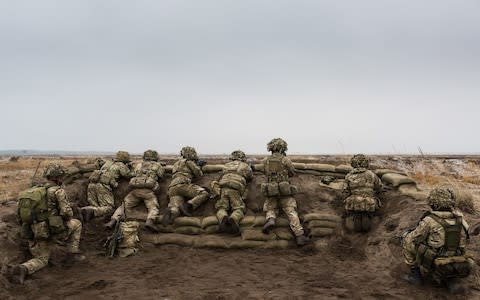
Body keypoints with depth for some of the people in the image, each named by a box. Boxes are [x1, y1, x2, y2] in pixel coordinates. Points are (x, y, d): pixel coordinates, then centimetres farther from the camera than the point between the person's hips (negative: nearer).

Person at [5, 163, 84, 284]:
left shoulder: (34, 190, 14)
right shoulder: (58, 191, -8)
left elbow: (23, 214, 19)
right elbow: (67, 213, -14)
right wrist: (68, 218, 11)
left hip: (34, 234, 6)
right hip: (52, 232, -6)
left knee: (41, 259, 22)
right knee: (76, 223, 18)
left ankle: (21, 269, -7)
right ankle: (73, 252, 17)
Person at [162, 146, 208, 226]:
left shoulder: (177, 163, 38)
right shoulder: (189, 162, 13)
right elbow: (199, 174, 14)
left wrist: (197, 164, 51)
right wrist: (198, 166, 35)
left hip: (172, 188, 7)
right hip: (182, 185, -7)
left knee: (176, 209, -17)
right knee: (204, 194, -10)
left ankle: (170, 211, -51)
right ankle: (188, 205, -28)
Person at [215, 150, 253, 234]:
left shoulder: (227, 165, 28)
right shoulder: (245, 166, 23)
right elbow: (250, 177, 39)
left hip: (223, 187, 2)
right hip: (235, 189, -2)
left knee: (221, 207, 3)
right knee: (239, 209, -1)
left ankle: (223, 218, -31)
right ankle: (234, 219, -34)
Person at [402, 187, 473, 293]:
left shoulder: (429, 221, -16)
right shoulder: (460, 219, -1)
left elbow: (410, 240, -7)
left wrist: (406, 234, 18)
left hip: (432, 267, -4)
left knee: (407, 240, 10)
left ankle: (415, 273, 13)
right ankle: (451, 280, 13)